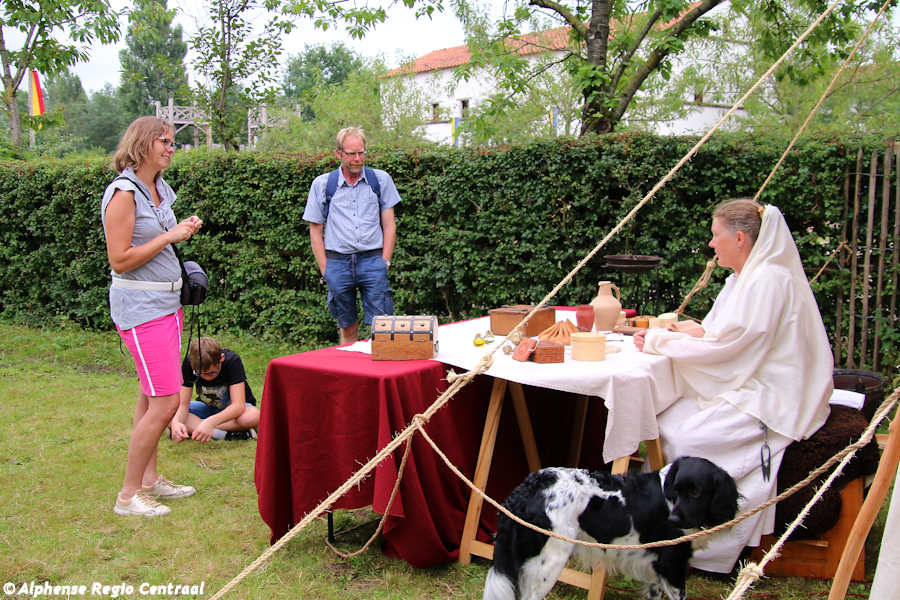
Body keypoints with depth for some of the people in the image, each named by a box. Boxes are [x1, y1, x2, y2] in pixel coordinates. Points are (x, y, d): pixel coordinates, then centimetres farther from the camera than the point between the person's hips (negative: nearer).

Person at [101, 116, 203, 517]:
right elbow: (119, 260, -18)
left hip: (166, 303, 9)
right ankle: (128, 495, 3)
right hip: (140, 307, -9)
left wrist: (184, 230, 7)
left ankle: (149, 478, 25)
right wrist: (169, 236, -17)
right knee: (165, 402, -10)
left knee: (151, 397, 14)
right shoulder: (123, 192, -14)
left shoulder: (160, 188, 12)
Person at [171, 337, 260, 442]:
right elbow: (183, 404, -20)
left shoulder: (232, 361, -29)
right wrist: (176, 422, -43)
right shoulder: (189, 363, -22)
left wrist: (210, 422, -49)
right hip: (207, 407, 3)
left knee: (254, 416, -39)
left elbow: (238, 405, -35)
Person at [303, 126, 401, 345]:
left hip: (372, 259, 0)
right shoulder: (322, 184, 6)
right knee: (347, 328, 9)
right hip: (337, 261, 1)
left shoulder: (381, 180, 7)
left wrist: (384, 262, -1)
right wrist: (325, 270, 1)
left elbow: (389, 225, 8)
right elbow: (315, 230, 8)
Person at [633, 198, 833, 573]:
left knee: (682, 436, -18)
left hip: (766, 400, -10)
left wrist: (657, 341, -13)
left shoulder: (768, 281, -19)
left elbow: (725, 346, -22)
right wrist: (664, 335, 5)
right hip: (748, 385, 10)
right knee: (664, 420, -4)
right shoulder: (747, 277, 13)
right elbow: (720, 334, 18)